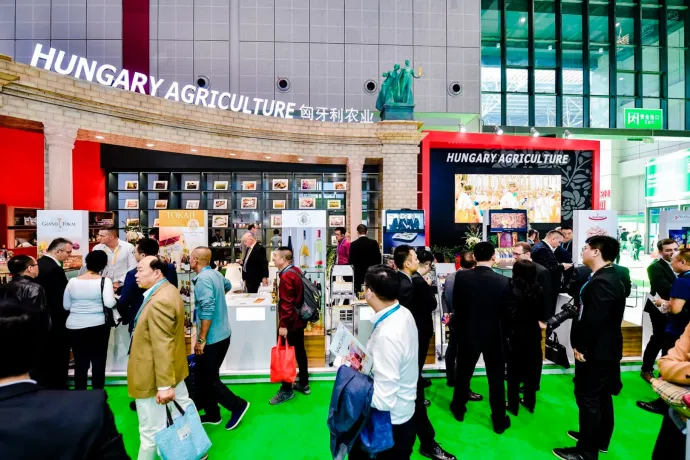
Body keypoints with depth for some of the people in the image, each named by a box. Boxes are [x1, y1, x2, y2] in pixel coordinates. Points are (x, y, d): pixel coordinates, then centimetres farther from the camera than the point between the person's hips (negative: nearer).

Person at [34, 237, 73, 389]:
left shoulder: (38, 263, 4)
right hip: (56, 320, -9)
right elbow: (62, 296, -23)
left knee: (43, 355, 20)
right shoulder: (54, 268, -24)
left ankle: (41, 385, 33)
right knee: (58, 357, 5)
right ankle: (57, 387, 16)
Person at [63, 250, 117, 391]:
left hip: (74, 327, 3)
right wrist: (115, 300, -1)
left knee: (80, 364, 12)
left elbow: (66, 306, 8)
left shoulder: (72, 281, 1)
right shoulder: (104, 281, -10)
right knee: (98, 362, 9)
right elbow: (109, 303, -21)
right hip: (98, 326, -3)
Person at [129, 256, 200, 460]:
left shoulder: (159, 301, -28)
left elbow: (163, 347, -28)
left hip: (153, 377, -11)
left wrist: (164, 385, -25)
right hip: (175, 369, 11)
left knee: (151, 430, 8)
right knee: (184, 409, 23)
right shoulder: (169, 290, 5)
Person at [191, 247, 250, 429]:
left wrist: (201, 340, -22)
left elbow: (207, 311, -28)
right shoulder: (216, 274, 5)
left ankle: (237, 405, 11)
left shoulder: (203, 279, -22)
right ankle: (212, 414, 30)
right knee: (208, 377, 19)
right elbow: (228, 286, 28)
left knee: (207, 379, 3)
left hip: (211, 339, -9)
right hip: (221, 335, 9)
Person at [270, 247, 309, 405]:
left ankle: (286, 390, 12)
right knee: (300, 351, 17)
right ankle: (303, 384, 29)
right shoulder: (296, 270, 7)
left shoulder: (286, 276, -22)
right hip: (299, 319, 10)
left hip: (289, 322, -10)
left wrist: (283, 325, -21)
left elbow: (286, 303, -25)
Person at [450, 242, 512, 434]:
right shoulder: (504, 281, -17)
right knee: (496, 378, 14)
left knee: (463, 373, 19)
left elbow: (456, 306, -5)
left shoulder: (461, 277, -15)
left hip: (468, 333, 1)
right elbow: (505, 311, -6)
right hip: (494, 335, -1)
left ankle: (459, 409, 37)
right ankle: (499, 421, 27)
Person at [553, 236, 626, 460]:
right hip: (604, 348, 10)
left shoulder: (601, 282, -25)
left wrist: (581, 347, -16)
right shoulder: (608, 277, 9)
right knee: (601, 397, 21)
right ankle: (599, 440, 37)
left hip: (595, 351, -10)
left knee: (588, 399, 2)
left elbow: (593, 320, -26)